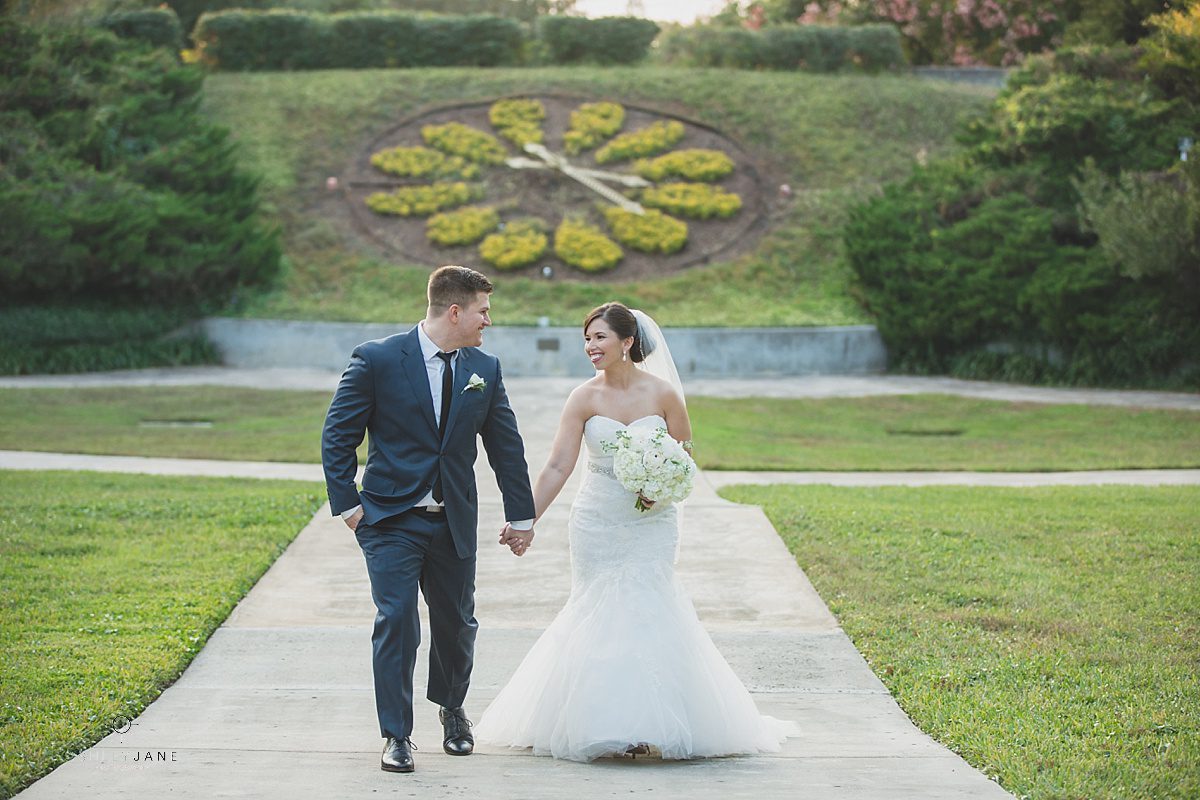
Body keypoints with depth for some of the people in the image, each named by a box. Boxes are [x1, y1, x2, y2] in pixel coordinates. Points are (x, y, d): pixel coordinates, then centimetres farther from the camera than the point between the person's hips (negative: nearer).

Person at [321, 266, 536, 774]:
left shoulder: (485, 370, 5)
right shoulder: (377, 359, -8)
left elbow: (506, 446, 11)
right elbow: (338, 435, -4)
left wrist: (521, 517, 11)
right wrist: (346, 503, -9)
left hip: (454, 523, 4)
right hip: (390, 521, -4)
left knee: (457, 623, 12)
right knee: (396, 622, -11)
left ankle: (452, 709, 39)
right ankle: (396, 736, 1)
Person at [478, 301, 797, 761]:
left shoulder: (662, 393, -5)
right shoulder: (584, 399, -4)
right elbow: (557, 468, -8)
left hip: (651, 524, -1)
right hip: (597, 526, 1)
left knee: (648, 615, -3)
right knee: (597, 618, 2)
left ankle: (650, 725, 10)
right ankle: (601, 726, 14)